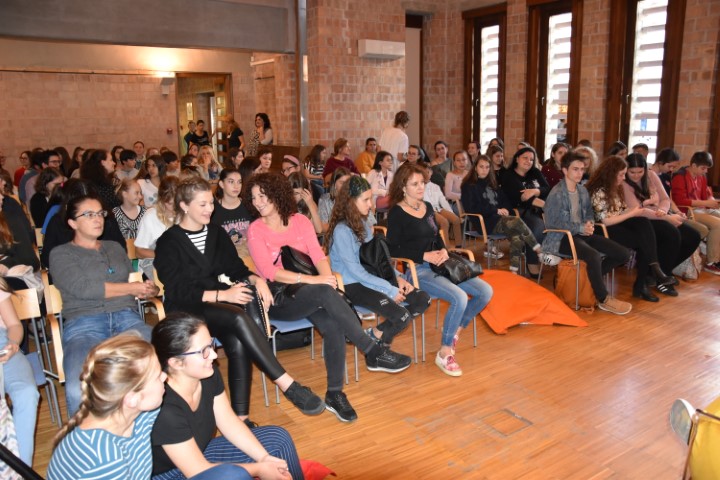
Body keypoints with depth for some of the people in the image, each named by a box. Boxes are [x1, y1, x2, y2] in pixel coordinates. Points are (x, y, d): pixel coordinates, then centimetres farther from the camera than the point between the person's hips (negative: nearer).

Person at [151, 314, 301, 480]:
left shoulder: (209, 375, -14)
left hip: (200, 455, 8)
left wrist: (264, 458, -11)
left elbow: (229, 422, -1)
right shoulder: (165, 411, -35)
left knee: (278, 438, 3)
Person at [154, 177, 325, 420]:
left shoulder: (217, 232, 14)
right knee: (240, 319, -34)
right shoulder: (168, 243, -2)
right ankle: (289, 387, -33)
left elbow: (237, 268, 15)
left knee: (238, 344, -30)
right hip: (186, 310, -4)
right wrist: (222, 295, -21)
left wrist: (256, 279, -8)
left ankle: (241, 418, -25)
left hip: (218, 304, 5)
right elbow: (178, 292, -11)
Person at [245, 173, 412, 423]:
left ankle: (335, 393, -15)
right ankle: (373, 353, -27)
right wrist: (313, 279, -23)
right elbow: (269, 271, -13)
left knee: (333, 325, -27)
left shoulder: (300, 221, 9)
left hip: (308, 292, 4)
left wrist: (327, 276, -22)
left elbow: (318, 255, 1)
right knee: (325, 293, -33)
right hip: (278, 298, -3)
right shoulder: (255, 230, -1)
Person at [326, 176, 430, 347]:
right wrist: (390, 290, -17)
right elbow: (355, 271, -19)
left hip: (371, 278, 8)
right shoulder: (342, 230, -18)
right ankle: (373, 336, 6)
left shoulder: (365, 221, 7)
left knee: (422, 300, -4)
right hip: (352, 285, -8)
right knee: (401, 316, -24)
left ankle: (378, 333, 8)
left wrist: (397, 277, 0)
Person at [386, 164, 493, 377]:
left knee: (485, 291, -4)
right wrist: (424, 256, -17)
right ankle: (444, 353, -11)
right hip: (416, 270, -8)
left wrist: (443, 250, -1)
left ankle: (455, 332, 12)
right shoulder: (396, 213, -6)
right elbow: (393, 249, -11)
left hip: (436, 265, 8)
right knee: (459, 297, -28)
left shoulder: (427, 207, 16)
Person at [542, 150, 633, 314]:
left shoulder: (583, 191, 13)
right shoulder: (556, 193, -10)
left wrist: (589, 224, -4)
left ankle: (592, 278, 12)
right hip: (562, 238, -8)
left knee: (623, 254, -5)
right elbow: (551, 222, -16)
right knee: (593, 256, -36)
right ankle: (604, 299, -16)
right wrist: (580, 228, -19)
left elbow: (589, 213, 22)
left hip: (582, 233, 8)